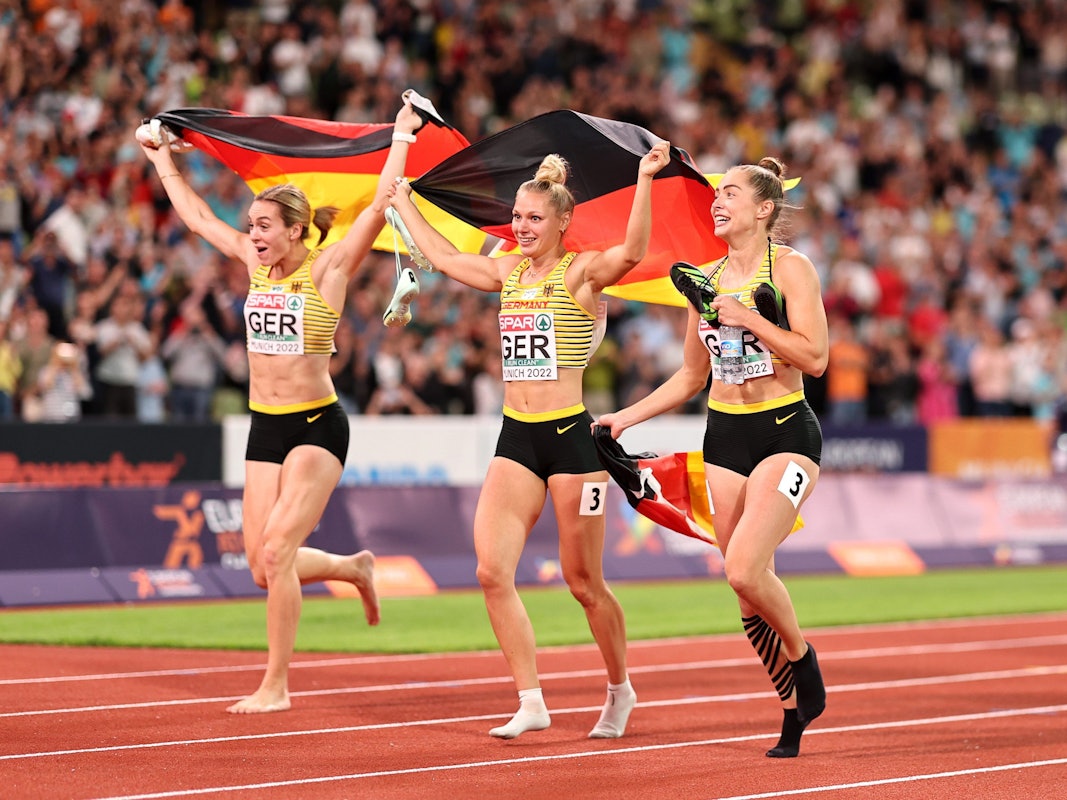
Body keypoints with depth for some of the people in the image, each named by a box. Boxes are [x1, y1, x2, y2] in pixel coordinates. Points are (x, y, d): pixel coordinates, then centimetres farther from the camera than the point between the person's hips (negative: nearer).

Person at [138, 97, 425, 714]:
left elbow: (379, 207, -17)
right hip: (265, 427, 6)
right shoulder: (256, 262, 7)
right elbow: (197, 215, 19)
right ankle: (354, 568, 32)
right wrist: (162, 159, 24)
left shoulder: (328, 268, -8)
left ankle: (276, 685, -5)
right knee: (263, 565, 3)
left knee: (277, 553, -14)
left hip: (317, 425, -6)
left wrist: (400, 140, -16)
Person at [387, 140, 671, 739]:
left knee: (584, 582, 4)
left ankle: (621, 692, 26)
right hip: (516, 439, 6)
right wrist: (403, 200, 35)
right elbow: (443, 257, 28)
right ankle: (532, 704, -2)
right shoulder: (509, 272, 12)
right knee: (493, 571, -8)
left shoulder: (582, 272, -7)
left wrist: (645, 182, -39)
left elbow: (632, 252, -27)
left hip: (571, 436, -6)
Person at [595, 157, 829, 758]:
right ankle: (795, 708, 16)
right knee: (749, 590, 3)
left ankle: (802, 657, 6)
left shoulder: (790, 268, -6)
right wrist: (629, 416, 14)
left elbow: (815, 358, -15)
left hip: (786, 433, -6)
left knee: (745, 569, -21)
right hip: (725, 437, 6)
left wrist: (747, 317, -17)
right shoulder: (705, 279, 11)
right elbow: (692, 377, 20)